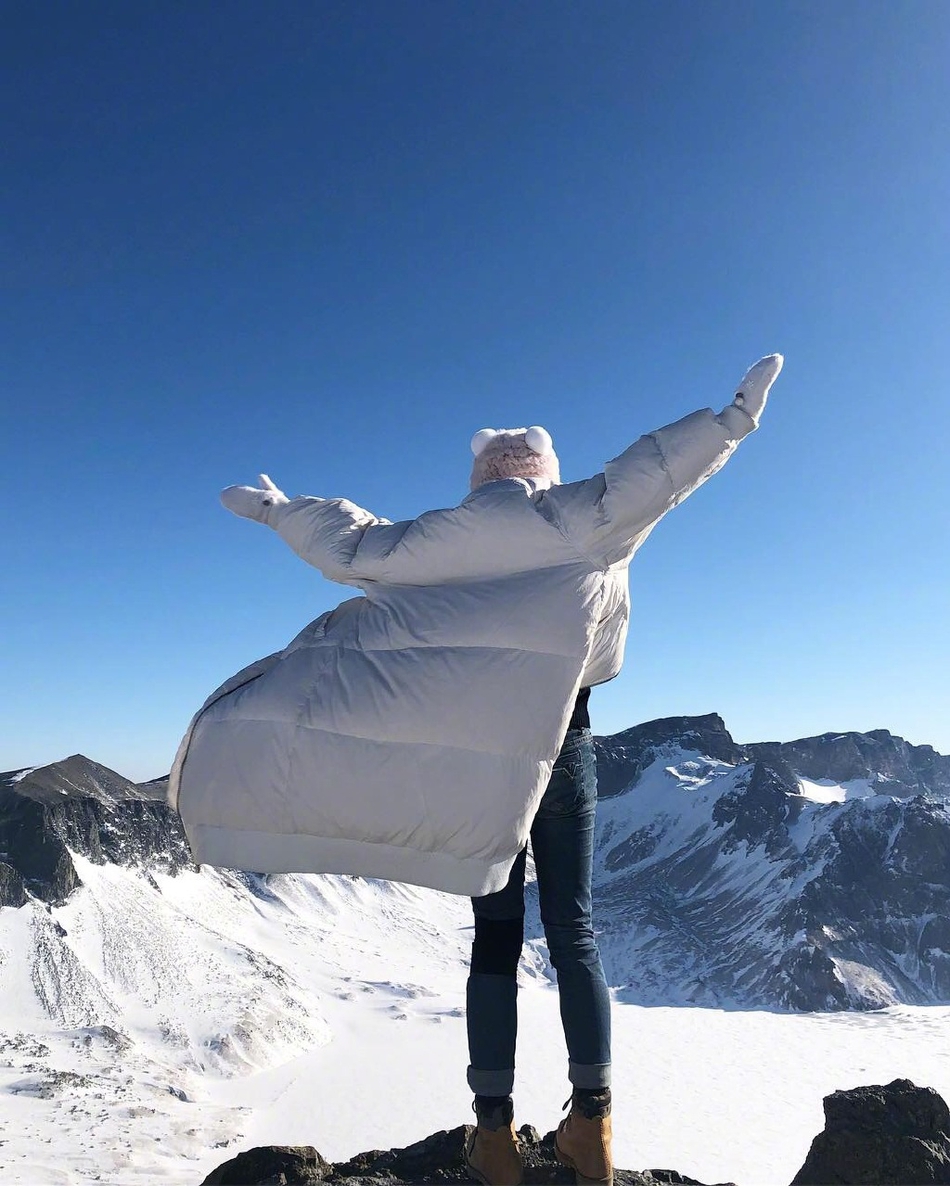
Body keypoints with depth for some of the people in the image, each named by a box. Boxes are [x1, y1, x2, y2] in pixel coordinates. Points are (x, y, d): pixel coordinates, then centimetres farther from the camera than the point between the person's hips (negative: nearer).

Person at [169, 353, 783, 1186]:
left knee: (496, 935, 9)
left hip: (474, 755, 0)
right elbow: (650, 474, -4)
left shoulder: (448, 538, 2)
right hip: (562, 750, 0)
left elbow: (353, 550, 5)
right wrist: (736, 416, 6)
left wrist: (277, 510, 19)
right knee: (573, 933, 10)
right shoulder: (578, 521, 1)